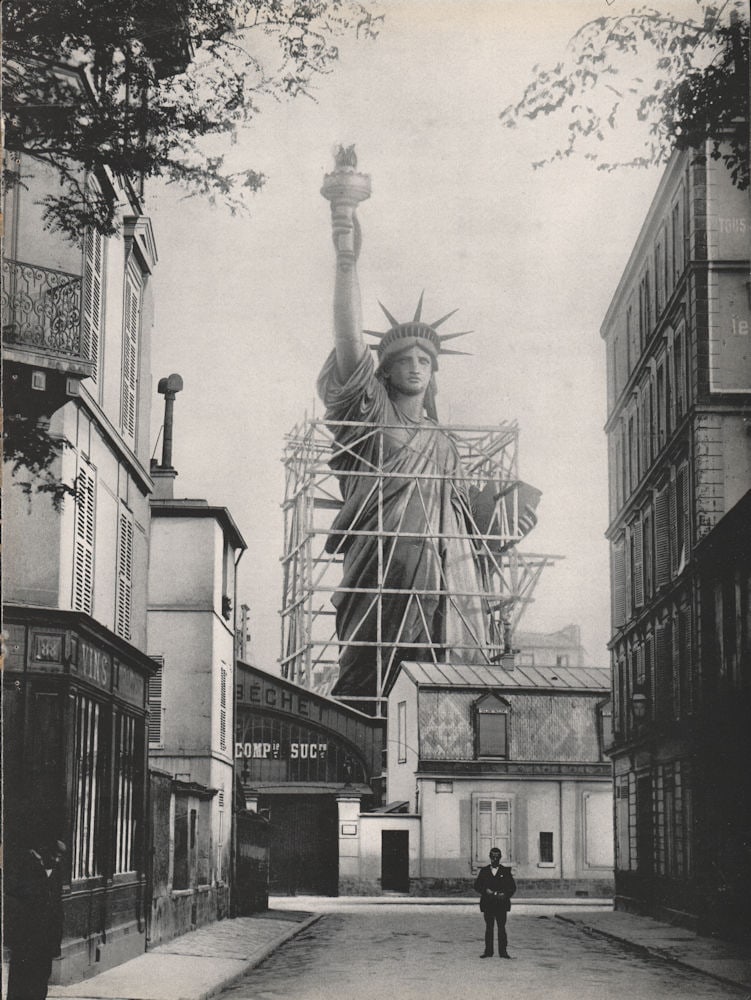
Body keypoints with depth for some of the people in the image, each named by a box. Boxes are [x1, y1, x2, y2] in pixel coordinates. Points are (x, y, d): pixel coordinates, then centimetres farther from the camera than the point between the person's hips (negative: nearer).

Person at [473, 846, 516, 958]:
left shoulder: (506, 871, 8)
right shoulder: (484, 871, 11)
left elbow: (512, 887, 6)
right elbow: (477, 886, 7)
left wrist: (505, 895, -12)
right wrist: (486, 890, -12)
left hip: (501, 904, -1)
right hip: (487, 904, 1)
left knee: (501, 927, -4)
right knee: (489, 927, 4)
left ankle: (503, 951, -3)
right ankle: (488, 951, 7)